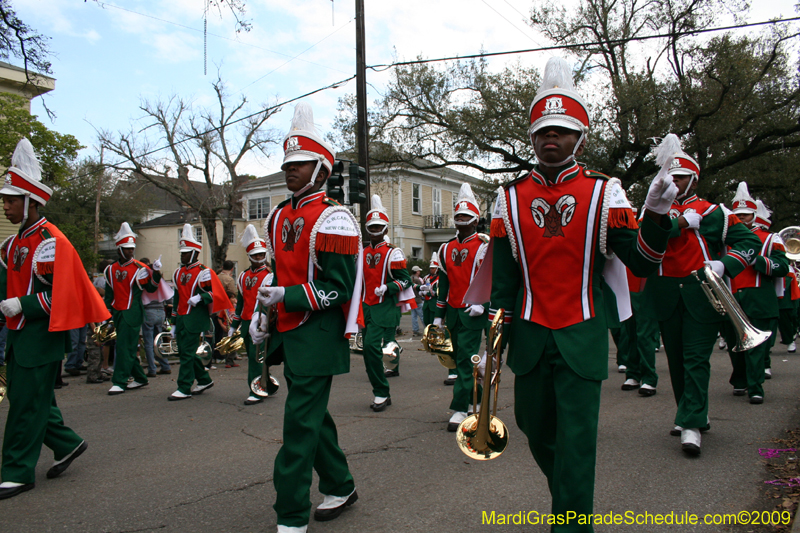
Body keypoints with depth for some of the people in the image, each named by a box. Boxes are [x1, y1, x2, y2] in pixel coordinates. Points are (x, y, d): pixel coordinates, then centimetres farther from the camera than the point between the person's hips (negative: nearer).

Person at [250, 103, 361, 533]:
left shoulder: (332, 220, -12)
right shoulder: (279, 217, 13)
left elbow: (339, 289, -16)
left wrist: (288, 297, -22)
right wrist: (262, 313, 10)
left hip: (318, 333, -9)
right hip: (289, 332, 9)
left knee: (300, 420, -6)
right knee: (312, 414, 17)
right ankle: (340, 487, 35)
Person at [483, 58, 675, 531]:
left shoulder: (605, 193, -2)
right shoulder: (511, 198, 3)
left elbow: (642, 264, -6)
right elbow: (503, 278, 7)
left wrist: (658, 215, -23)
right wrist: (495, 332, 4)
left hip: (582, 337, -3)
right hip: (530, 337, 3)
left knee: (576, 436, -1)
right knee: (535, 427, 17)